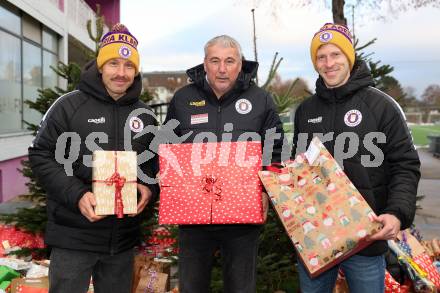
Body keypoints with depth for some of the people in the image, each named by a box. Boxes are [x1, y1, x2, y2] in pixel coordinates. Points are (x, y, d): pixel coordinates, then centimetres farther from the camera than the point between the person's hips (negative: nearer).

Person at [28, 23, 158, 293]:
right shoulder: (69, 105, -5)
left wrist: (150, 188, -6)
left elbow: (153, 162, 16)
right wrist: (76, 194, -18)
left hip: (124, 237, 4)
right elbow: (42, 156, -6)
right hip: (73, 235, -4)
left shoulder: (144, 114, 8)